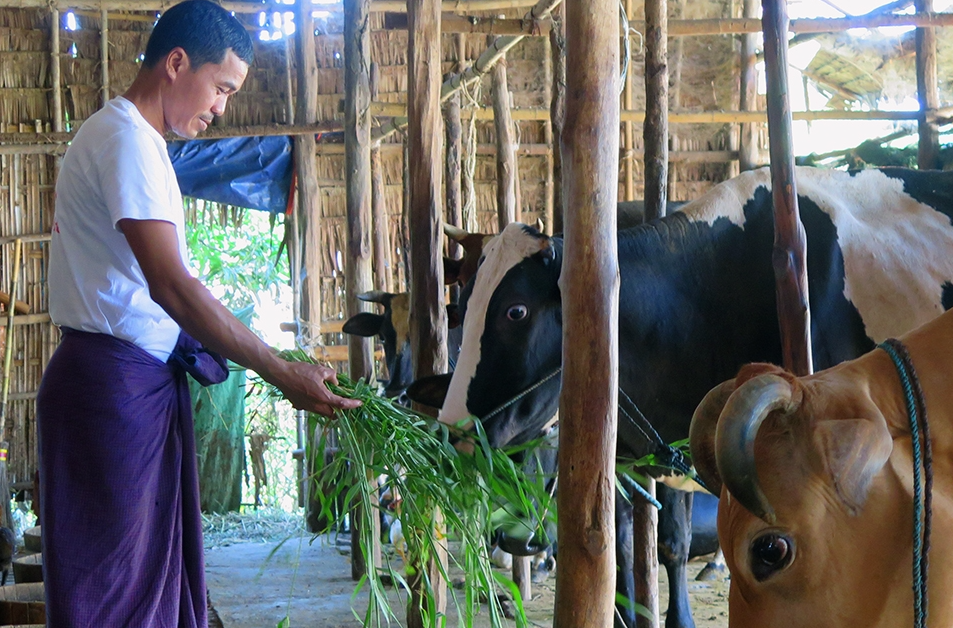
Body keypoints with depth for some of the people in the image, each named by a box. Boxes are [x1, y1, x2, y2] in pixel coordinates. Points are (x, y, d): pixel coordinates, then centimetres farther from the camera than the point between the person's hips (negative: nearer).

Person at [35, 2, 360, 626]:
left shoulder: (124, 136, 18)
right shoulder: (128, 138, -15)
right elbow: (170, 283, -24)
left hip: (140, 380, 10)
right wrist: (284, 374, -23)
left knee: (154, 568, 13)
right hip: (115, 383, -10)